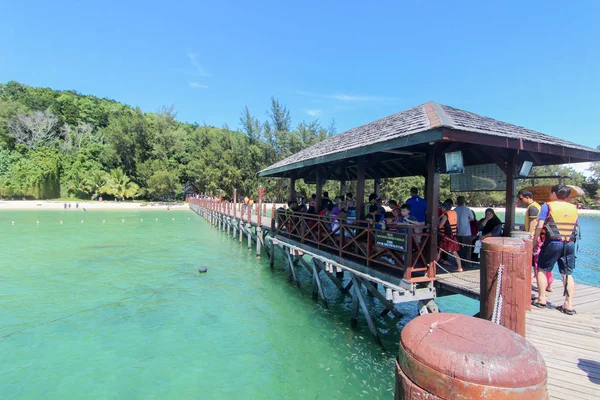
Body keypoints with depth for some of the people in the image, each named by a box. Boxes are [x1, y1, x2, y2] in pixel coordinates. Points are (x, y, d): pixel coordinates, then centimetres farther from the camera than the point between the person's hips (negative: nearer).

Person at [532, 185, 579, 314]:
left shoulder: (548, 206, -3)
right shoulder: (573, 208, 12)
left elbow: (539, 226, -8)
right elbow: (575, 227, 13)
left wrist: (535, 242, 0)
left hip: (553, 242, -5)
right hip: (570, 244, 5)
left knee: (542, 270, 6)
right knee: (568, 274, 8)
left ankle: (542, 299, 8)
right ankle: (568, 305, 9)